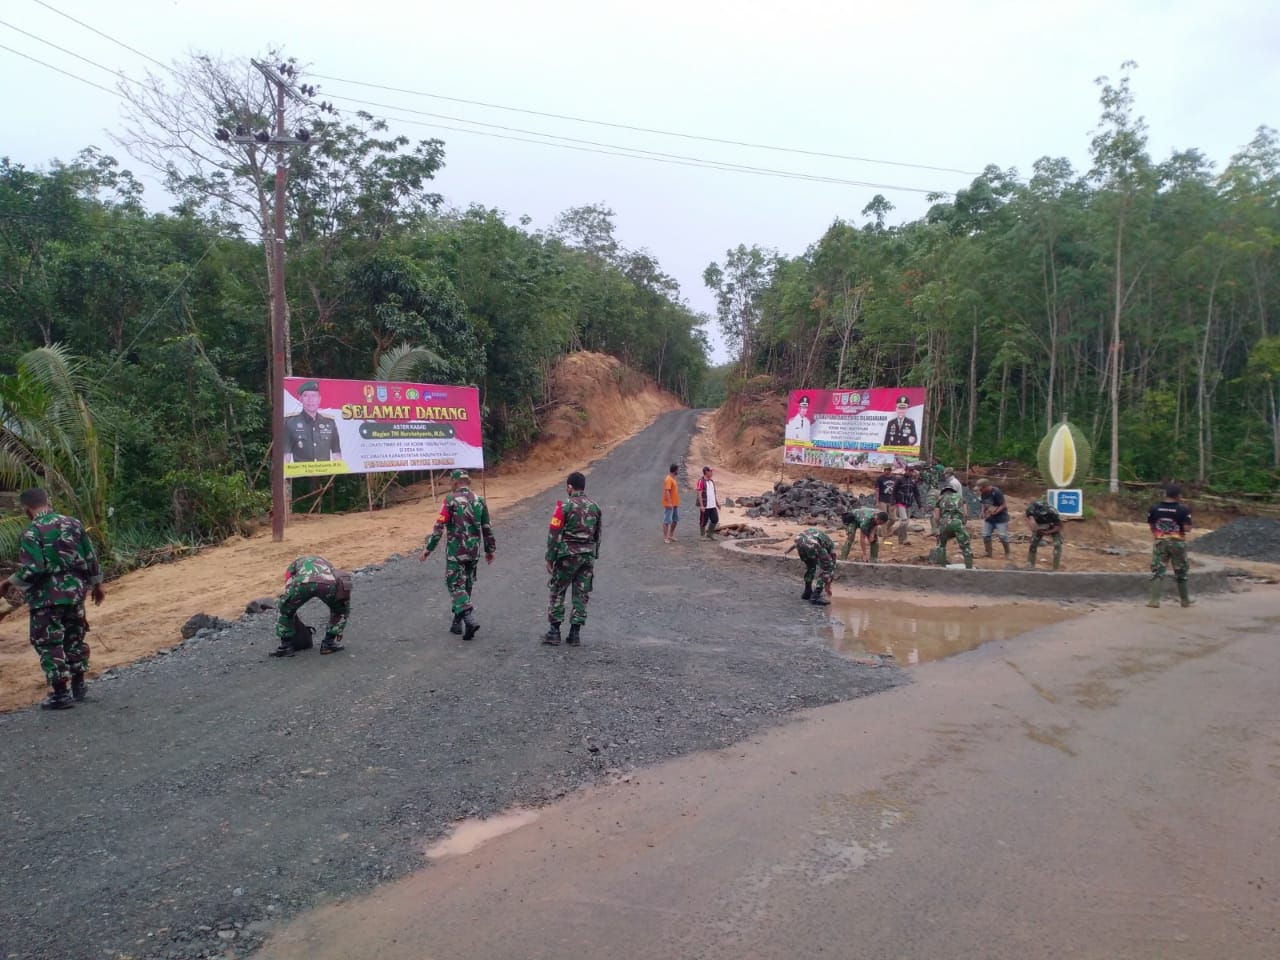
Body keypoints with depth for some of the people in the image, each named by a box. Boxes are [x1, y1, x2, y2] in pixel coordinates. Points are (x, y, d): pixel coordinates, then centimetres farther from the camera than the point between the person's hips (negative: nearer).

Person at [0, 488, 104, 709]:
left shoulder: (31, 533, -12)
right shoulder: (73, 523, 5)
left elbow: (31, 569, -19)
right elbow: (91, 557, 9)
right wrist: (96, 584, 20)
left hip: (47, 596, -6)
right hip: (75, 590, 6)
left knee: (49, 644, 3)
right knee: (75, 638, 18)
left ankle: (61, 693, 4)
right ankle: (78, 685, 26)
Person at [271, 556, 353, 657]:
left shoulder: (293, 566, 45)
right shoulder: (327, 565, 48)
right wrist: (339, 632, 60)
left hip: (303, 583, -1)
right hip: (329, 583, 1)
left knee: (283, 610, 29)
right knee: (341, 610, 32)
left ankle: (286, 646, 28)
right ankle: (329, 643, 30)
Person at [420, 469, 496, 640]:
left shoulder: (450, 500, -10)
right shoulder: (479, 500, 5)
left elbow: (439, 527, -12)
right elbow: (487, 528, 9)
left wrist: (428, 549, -6)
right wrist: (490, 550, 20)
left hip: (455, 551, -5)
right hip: (474, 551, 5)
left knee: (456, 585, -1)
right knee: (466, 585, 15)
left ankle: (470, 620, -19)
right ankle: (457, 623, 23)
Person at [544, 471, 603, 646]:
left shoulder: (565, 506, -10)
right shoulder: (595, 506, 7)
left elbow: (554, 534, -11)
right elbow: (598, 535, 12)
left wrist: (550, 558, -6)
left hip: (568, 555, -5)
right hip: (588, 555, 5)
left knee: (557, 593, 7)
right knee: (581, 595, 8)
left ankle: (554, 631, 6)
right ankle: (575, 633, 9)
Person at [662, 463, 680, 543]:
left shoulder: (672, 478, 13)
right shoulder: (668, 479, -18)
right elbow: (667, 491, -24)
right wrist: (669, 503, -28)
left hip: (675, 504, 10)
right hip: (669, 504, -10)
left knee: (675, 520, 16)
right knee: (667, 521, -5)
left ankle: (671, 535, 26)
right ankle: (665, 538, -1)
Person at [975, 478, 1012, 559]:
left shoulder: (996, 492, -22)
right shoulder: (983, 493, -1)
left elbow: (1003, 505, -20)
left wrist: (995, 512, -31)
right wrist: (983, 512, -2)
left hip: (1000, 518, -7)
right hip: (989, 518, 7)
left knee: (1003, 536, -7)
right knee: (985, 534, 5)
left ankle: (1007, 553, 8)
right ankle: (988, 552, 19)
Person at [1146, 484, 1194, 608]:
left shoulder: (1154, 508, -2)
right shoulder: (1183, 509, -11)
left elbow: (1151, 525, 4)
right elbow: (1187, 528, -16)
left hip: (1160, 542, 1)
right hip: (1177, 543, -1)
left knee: (1157, 571, 3)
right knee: (1181, 572, 14)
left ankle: (1154, 600, -5)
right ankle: (1185, 599, 26)